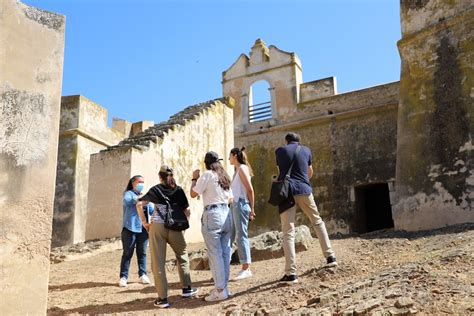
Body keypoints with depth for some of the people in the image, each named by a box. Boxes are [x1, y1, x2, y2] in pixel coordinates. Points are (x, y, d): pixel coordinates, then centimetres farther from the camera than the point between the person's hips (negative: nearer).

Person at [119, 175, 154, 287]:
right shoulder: (128, 193, 4)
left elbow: (152, 210, 13)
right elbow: (127, 201, -20)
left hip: (143, 228, 5)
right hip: (130, 228, -4)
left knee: (142, 252, 8)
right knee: (127, 253, -3)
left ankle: (143, 274, 16)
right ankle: (123, 277, 1)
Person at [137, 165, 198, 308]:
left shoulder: (155, 189, 7)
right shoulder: (178, 190, 7)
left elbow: (139, 204, 0)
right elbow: (187, 211, 3)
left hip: (157, 227, -1)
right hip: (175, 228, 1)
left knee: (158, 262, 4)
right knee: (182, 256, 22)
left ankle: (163, 298, 3)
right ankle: (186, 288, 27)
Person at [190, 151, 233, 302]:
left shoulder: (207, 174, -5)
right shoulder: (225, 176, 16)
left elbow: (193, 193, -3)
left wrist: (194, 179, 9)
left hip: (212, 214, -7)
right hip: (227, 213, 7)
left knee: (215, 253, -5)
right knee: (225, 252, 9)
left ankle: (220, 290, -5)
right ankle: (223, 286, 14)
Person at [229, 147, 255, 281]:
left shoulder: (242, 168, -6)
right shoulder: (237, 170, 20)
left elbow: (250, 189, -11)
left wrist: (251, 209, -12)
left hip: (241, 204, -9)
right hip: (235, 205, 9)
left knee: (241, 236, -7)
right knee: (230, 236, 10)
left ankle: (246, 269, -2)